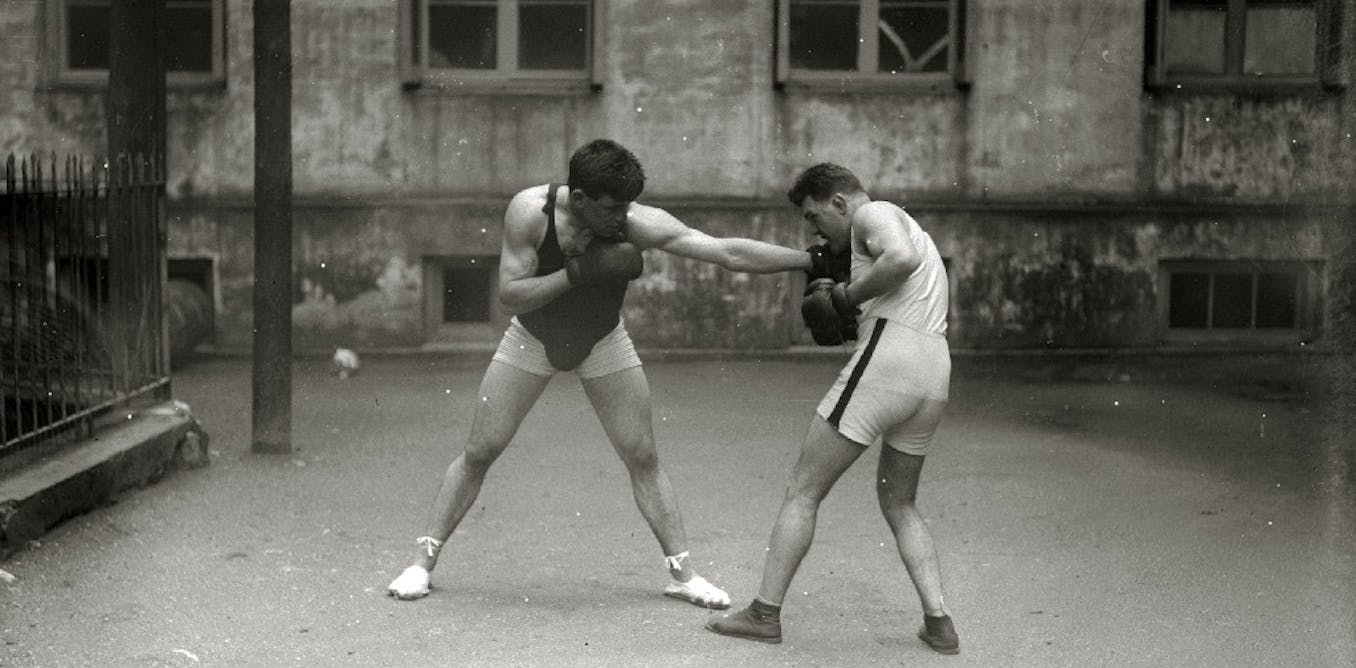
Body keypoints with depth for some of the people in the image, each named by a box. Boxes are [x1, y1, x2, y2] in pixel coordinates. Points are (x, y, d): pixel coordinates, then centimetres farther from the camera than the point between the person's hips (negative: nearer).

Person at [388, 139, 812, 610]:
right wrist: (580, 271, -40)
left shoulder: (639, 224, -30)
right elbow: (510, 295, -30)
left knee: (643, 457, -3)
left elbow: (731, 253, -32)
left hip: (603, 343, 1)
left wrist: (815, 259, -36)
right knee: (479, 452, -1)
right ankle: (423, 562, 10)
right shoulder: (530, 210, -30)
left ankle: (682, 573, 6)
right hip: (531, 339, -1)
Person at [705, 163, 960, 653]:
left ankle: (765, 613, 4)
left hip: (887, 359, -9)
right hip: (936, 374, 9)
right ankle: (938, 622, 10)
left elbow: (902, 259, -21)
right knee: (899, 504, 22)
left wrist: (847, 296, -10)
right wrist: (845, 296, 15)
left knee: (802, 491, 2)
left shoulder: (873, 213, 0)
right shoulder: (911, 230, 30)